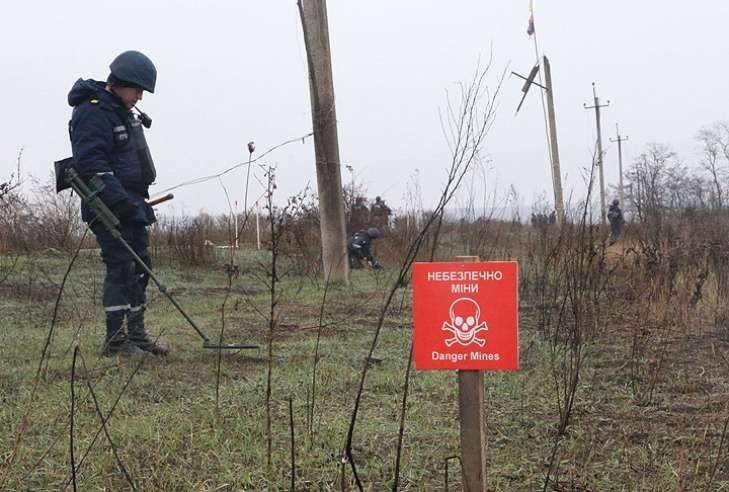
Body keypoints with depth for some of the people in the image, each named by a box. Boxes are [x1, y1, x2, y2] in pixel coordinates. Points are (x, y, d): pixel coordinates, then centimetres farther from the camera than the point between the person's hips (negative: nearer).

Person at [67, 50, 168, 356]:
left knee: (141, 266, 10)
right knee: (121, 267, -11)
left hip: (131, 204, 10)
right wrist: (119, 200, -30)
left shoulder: (124, 112, 18)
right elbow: (91, 164, -23)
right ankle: (115, 340, -6)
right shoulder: (92, 113, -14)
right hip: (107, 207, -10)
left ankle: (136, 335, 18)